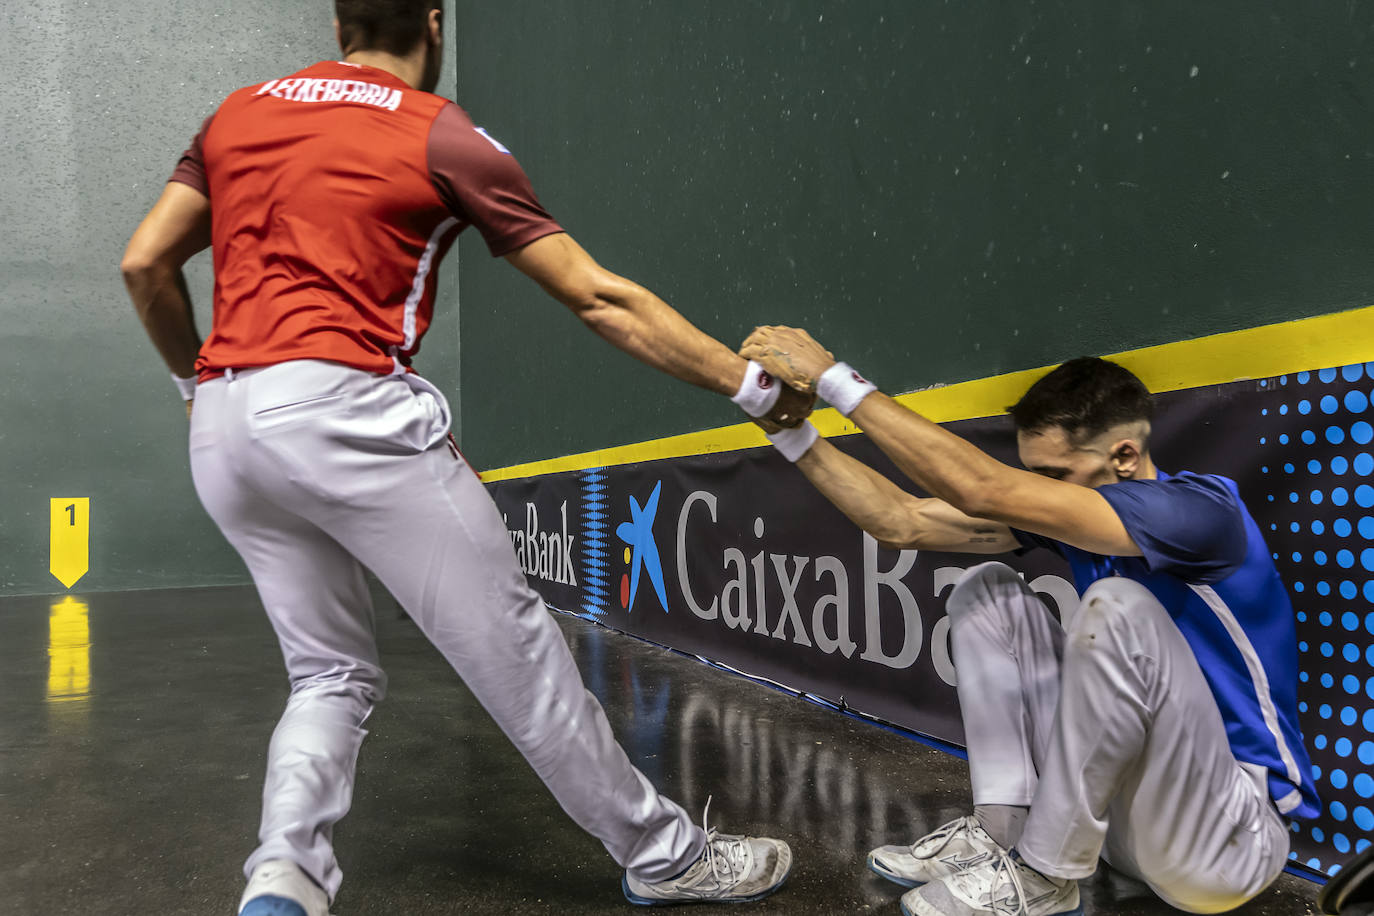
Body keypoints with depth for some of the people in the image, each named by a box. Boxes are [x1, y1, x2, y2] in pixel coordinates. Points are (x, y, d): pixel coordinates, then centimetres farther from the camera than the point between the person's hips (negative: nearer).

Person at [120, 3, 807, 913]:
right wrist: (755, 386, 5)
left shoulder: (237, 113, 19)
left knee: (331, 674, 18)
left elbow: (145, 265, 16)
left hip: (221, 431, 7)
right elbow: (601, 299, 0)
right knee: (513, 643, 2)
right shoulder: (443, 135, 3)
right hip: (341, 406, -6)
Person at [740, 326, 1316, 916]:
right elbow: (903, 522, -5)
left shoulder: (1201, 509, -24)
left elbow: (981, 490, -35)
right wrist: (792, 433, -12)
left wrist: (834, 377, -32)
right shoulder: (1058, 512, -2)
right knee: (986, 591, -1)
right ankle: (999, 833, -4)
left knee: (1118, 605, -32)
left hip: (1229, 843, -7)